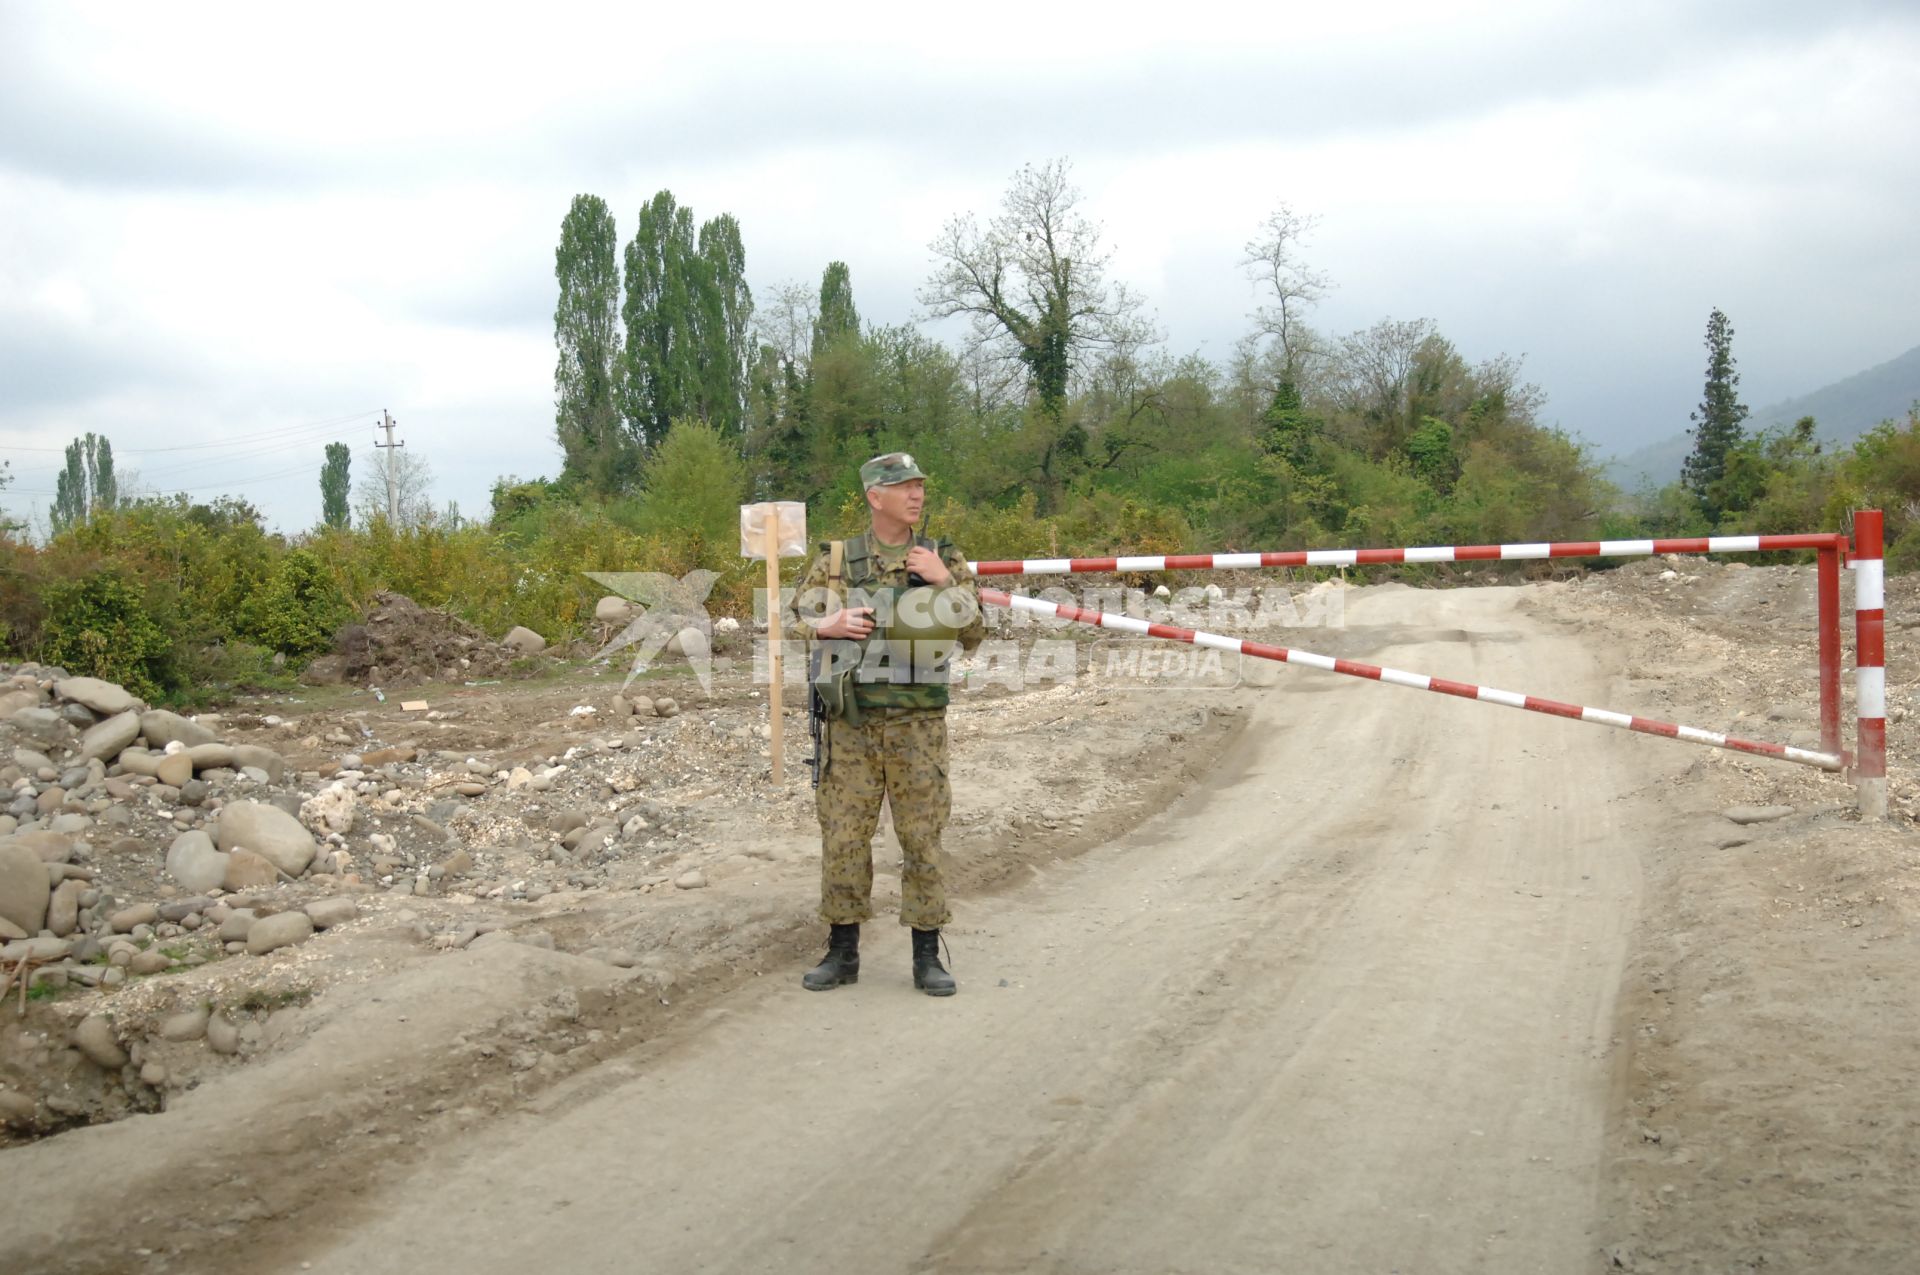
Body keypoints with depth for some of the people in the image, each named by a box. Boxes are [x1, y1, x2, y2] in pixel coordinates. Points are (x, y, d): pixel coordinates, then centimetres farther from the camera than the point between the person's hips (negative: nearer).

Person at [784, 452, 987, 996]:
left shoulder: (943, 560, 3)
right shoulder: (835, 560, 3)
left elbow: (974, 635, -2)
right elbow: (793, 626, 8)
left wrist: (944, 582, -14)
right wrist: (828, 628, -13)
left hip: (918, 723, 0)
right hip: (851, 722, 1)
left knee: (922, 838, 3)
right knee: (843, 837, 4)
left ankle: (927, 956, 12)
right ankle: (842, 952, 16)